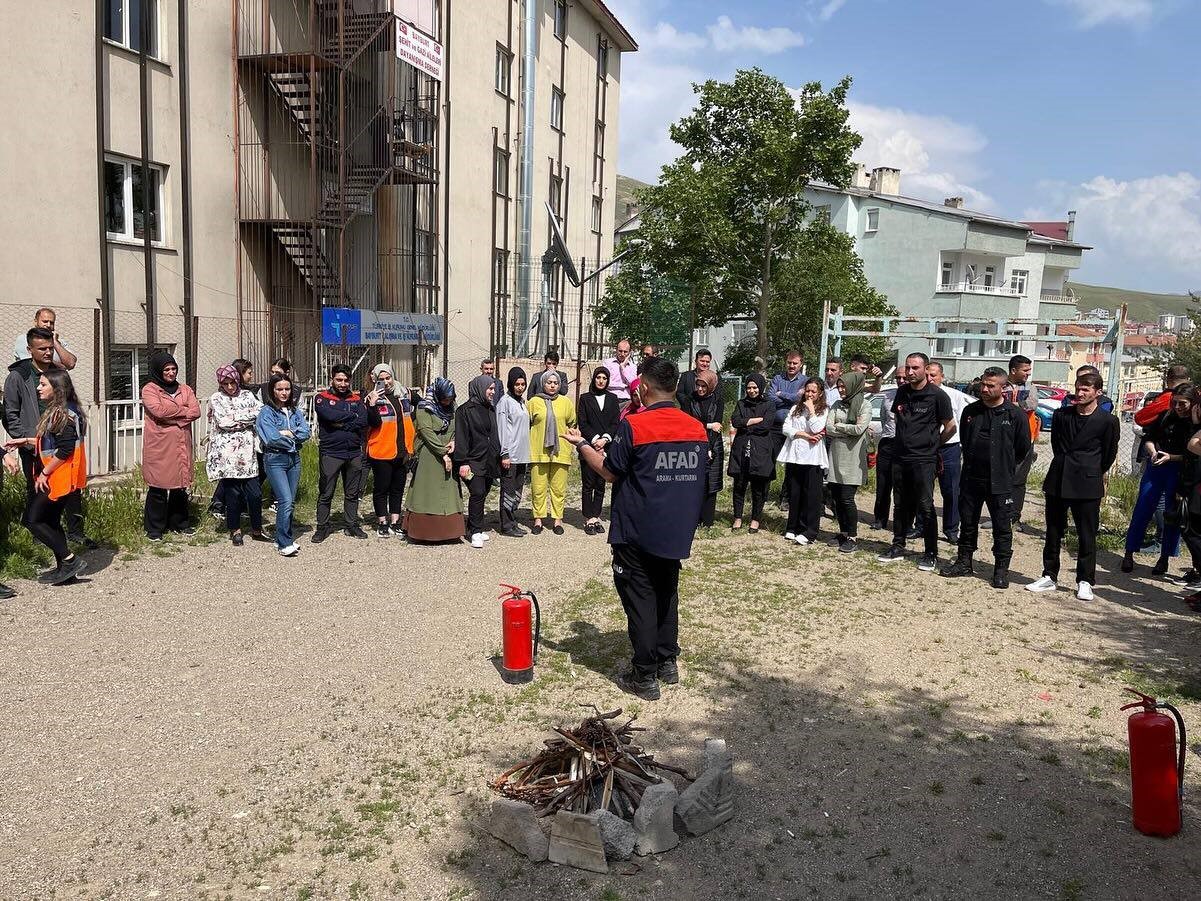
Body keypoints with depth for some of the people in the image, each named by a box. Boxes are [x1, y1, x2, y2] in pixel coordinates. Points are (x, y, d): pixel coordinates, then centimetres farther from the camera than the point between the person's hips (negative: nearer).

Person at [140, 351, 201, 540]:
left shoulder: (184, 389, 13)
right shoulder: (149, 390, -1)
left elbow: (196, 412, -1)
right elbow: (159, 410, -19)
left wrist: (172, 414, -11)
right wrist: (183, 410, -7)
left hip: (181, 446, 5)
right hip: (159, 446, -4)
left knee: (180, 486, 11)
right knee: (158, 488, 0)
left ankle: (179, 523, 25)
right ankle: (154, 529, 9)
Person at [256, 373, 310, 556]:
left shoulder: (295, 412, 13)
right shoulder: (266, 412, -4)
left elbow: (307, 432, 1)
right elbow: (271, 438, -16)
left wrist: (287, 433, -11)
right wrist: (294, 439, -4)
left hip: (294, 458, 6)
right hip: (275, 460, -6)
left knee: (291, 502, 8)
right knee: (285, 501, -14)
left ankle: (284, 539, 19)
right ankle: (284, 543, -7)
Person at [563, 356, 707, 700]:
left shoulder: (634, 425, -17)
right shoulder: (697, 428, -1)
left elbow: (610, 473, -7)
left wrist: (582, 445, 6)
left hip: (637, 532, -5)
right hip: (676, 531, 5)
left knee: (640, 600, 4)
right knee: (667, 594, 20)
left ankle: (644, 676, 9)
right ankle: (667, 662, 29)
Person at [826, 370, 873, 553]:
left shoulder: (864, 405, -2)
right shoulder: (837, 405, 12)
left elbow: (859, 429, -15)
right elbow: (828, 429, 1)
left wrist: (838, 426, -4)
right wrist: (848, 430, -10)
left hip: (852, 458, -5)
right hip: (836, 457, 5)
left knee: (847, 498, -7)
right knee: (837, 497, 7)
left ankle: (853, 537, 4)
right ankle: (843, 533, 20)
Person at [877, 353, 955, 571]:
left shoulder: (937, 395, -9)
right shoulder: (902, 391, 7)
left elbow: (950, 427, -1)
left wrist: (932, 443, 8)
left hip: (924, 460, -5)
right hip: (900, 457, 5)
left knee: (925, 506, -3)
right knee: (902, 504, 12)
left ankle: (931, 554, 6)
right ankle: (898, 547, 21)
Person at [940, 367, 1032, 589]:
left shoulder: (1016, 415, -7)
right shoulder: (970, 411, 6)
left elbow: (1023, 448, 2)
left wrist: (1005, 468, 9)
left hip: (1000, 483, -4)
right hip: (971, 479, 4)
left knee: (1002, 527, 2)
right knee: (967, 522, 13)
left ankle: (1001, 569, 12)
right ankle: (964, 562, 25)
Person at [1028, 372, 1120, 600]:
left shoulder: (1108, 421, -4)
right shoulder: (1061, 415, 6)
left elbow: (1109, 455, 6)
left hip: (1087, 485, -4)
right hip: (1057, 481, 4)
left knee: (1087, 536, 2)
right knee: (1053, 532, 10)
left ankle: (1085, 582, 11)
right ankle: (1049, 577, 20)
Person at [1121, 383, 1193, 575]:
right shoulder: (1166, 416, 1)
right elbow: (1148, 438, 8)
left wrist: (1171, 457, -19)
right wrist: (1153, 452, -10)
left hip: (1180, 472, -2)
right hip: (1155, 468, 2)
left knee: (1172, 515, 5)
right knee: (1142, 510, 2)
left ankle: (1164, 558, 17)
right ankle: (1129, 554, 10)